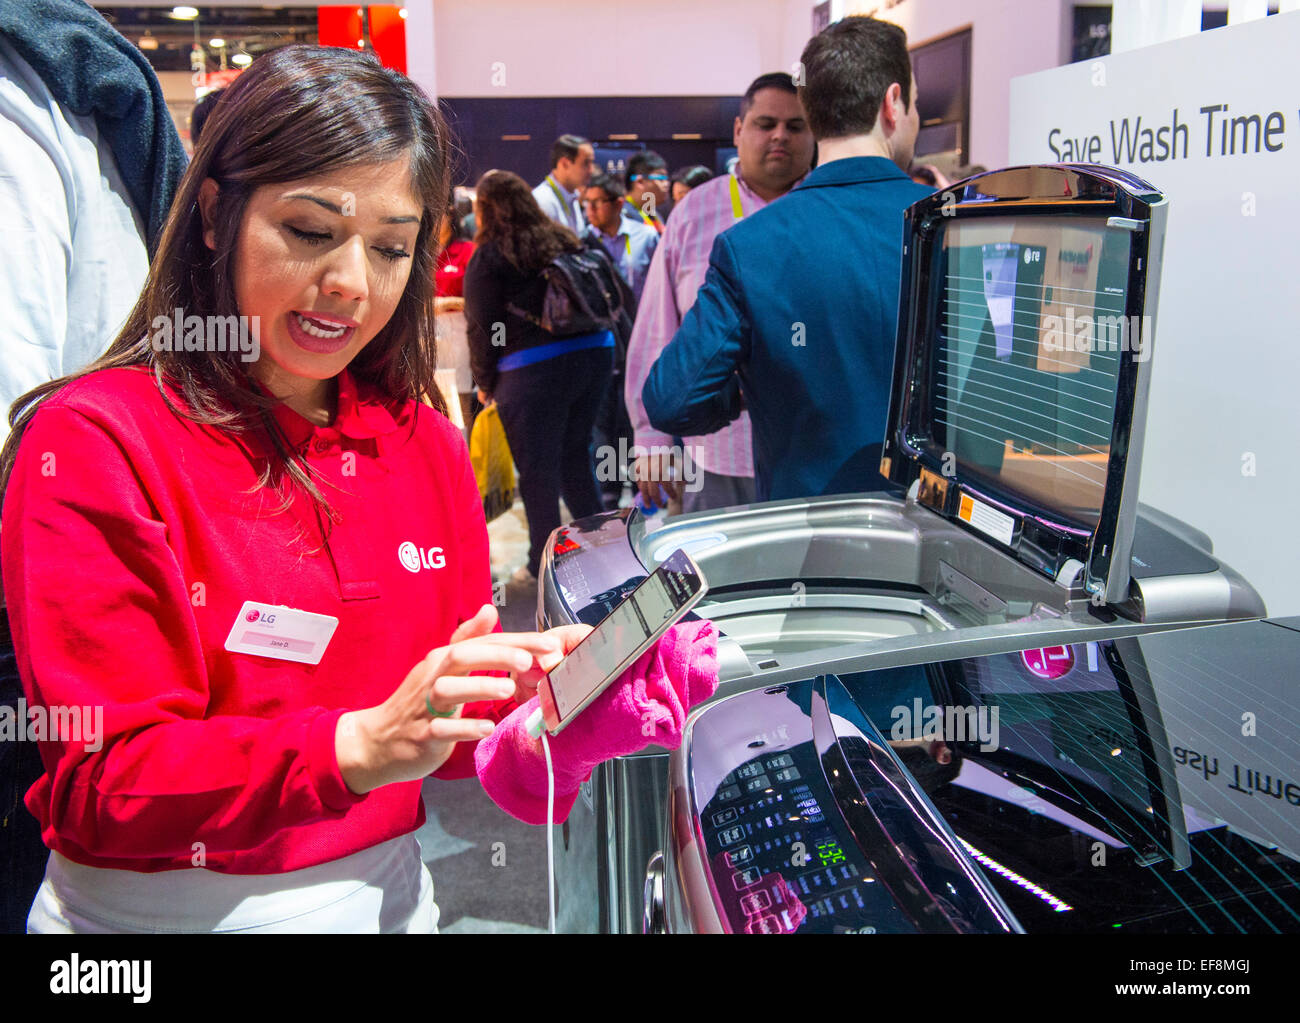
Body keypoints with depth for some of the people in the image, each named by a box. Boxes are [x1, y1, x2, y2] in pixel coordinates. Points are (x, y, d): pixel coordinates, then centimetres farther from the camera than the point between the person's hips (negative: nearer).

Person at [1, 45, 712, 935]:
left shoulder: (424, 445, 0)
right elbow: (103, 783, -19)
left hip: (389, 893, 5)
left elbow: (457, 721, 2)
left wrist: (546, 689, -20)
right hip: (171, 908, -4)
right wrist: (359, 745, -32)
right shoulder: (93, 444, -16)